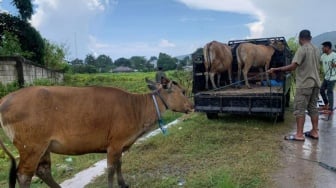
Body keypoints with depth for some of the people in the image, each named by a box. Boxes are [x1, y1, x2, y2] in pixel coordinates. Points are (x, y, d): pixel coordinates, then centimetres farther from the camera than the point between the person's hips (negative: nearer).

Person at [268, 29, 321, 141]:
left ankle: (299, 135, -4)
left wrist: (276, 70, -19)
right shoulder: (317, 50, 13)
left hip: (304, 84, -8)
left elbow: (293, 66, -23)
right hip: (315, 83, 8)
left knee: (300, 109, -5)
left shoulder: (302, 49, -13)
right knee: (313, 107, 14)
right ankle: (315, 132, 21)